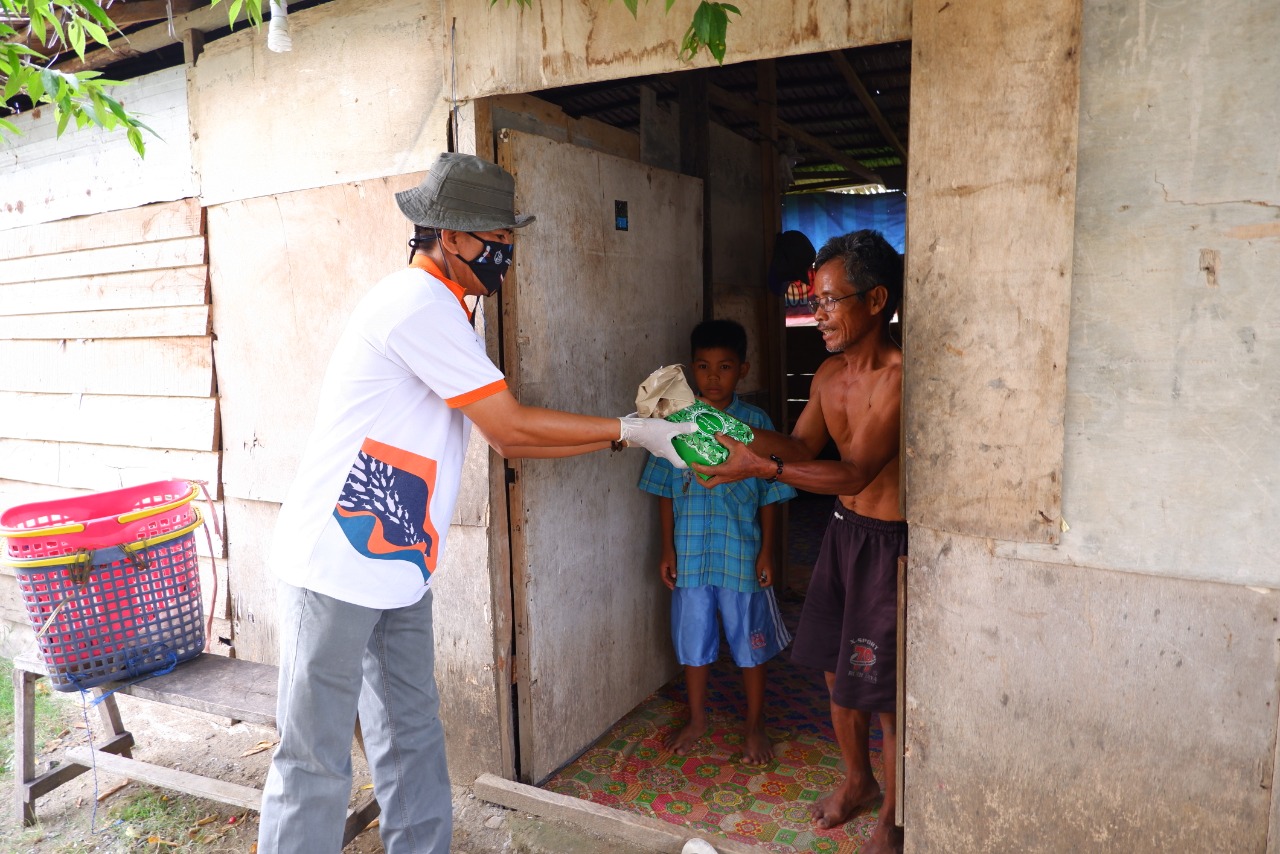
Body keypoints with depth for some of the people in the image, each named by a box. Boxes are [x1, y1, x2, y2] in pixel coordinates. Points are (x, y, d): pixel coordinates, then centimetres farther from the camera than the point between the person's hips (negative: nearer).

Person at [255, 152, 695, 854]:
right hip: (336, 563, -9)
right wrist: (631, 431, -9)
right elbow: (511, 429, -18)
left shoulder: (440, 310, 13)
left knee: (412, 735, 17)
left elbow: (507, 439, 9)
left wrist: (637, 429, 3)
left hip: (397, 564, 9)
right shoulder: (418, 302, -18)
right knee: (316, 757, 3)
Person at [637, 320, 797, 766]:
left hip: (741, 554, -2)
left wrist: (767, 552, -5)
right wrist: (667, 549, 1)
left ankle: (754, 724, 30)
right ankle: (697, 718, 36)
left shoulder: (755, 422, -5)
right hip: (690, 554, 2)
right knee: (692, 638, 15)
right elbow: (665, 491, 3)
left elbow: (769, 494, -2)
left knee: (749, 641, 10)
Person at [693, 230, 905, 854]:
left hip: (890, 543, -8)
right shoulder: (829, 374, 3)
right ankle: (857, 780, 44)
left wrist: (759, 467, -33)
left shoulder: (899, 376, -23)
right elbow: (802, 445, 11)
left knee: (887, 691, 5)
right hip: (843, 531, 8)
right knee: (838, 669, 19)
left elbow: (854, 473, -27)